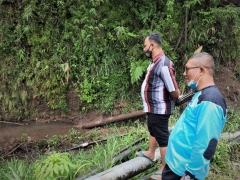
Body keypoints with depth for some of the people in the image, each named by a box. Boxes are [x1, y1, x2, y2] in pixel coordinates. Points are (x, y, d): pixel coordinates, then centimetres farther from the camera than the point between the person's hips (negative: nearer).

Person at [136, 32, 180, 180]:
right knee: (153, 131, 28)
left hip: (159, 108, -10)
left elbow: (174, 92, -27)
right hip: (154, 107, 10)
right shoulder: (156, 62, 4)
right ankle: (150, 153, 51)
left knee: (162, 137, 4)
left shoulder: (163, 64, -27)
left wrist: (177, 99, -7)